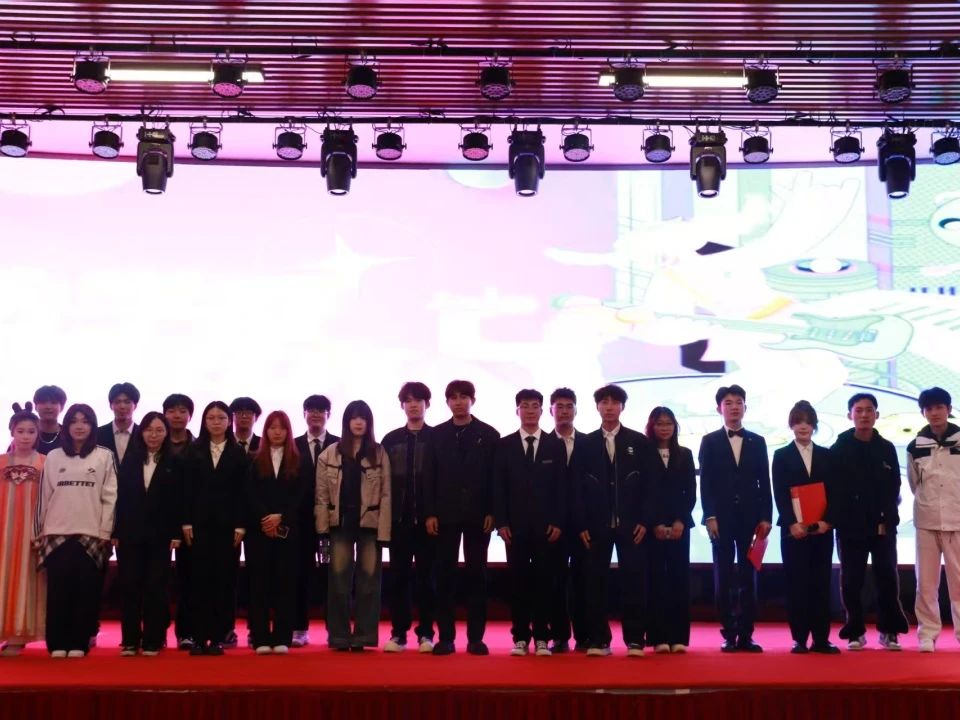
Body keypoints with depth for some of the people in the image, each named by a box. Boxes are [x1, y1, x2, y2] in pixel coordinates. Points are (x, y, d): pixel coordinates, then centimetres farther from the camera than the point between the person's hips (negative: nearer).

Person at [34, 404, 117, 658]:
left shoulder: (105, 457, 4)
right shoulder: (53, 457, 10)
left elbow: (110, 497, 2)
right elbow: (44, 495, 11)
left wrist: (105, 532, -2)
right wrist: (40, 530, 8)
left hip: (91, 534, -1)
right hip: (57, 533, 2)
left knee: (86, 591, -1)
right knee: (58, 590, 1)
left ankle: (79, 643, 5)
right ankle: (57, 643, 7)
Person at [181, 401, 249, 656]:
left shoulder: (239, 454, 5)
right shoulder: (194, 451, 8)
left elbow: (242, 492, 1)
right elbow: (187, 489, 4)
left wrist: (240, 525, -6)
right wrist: (186, 522, -3)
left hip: (227, 523, -1)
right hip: (200, 522, 1)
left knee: (224, 579, 0)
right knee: (200, 578, -1)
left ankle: (218, 637, 4)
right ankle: (199, 637, 2)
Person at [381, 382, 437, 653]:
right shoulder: (390, 440, 9)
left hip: (427, 518, -2)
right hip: (398, 519, 2)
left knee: (426, 577, 4)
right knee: (399, 576, 4)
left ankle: (426, 633, 10)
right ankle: (398, 633, 9)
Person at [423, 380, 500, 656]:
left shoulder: (489, 434, 4)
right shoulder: (437, 434, 8)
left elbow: (495, 476, 1)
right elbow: (430, 476, 4)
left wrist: (491, 512, -7)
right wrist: (430, 513, -4)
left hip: (478, 515, -1)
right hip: (445, 514, 1)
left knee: (476, 574, 2)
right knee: (445, 574, 1)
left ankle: (475, 637, 7)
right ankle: (446, 636, 6)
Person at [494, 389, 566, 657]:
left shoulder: (556, 445, 7)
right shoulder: (504, 445, 7)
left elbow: (562, 487, 4)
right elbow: (499, 486, 3)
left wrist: (558, 522, -4)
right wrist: (501, 522, -5)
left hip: (547, 525, 0)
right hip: (515, 524, 0)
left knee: (544, 580, 1)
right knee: (518, 580, 1)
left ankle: (542, 638, 8)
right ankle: (520, 637, 7)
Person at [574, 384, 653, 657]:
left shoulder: (639, 442, 6)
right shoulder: (586, 444, 7)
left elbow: (648, 484, 3)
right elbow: (579, 487, 4)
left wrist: (644, 520, -5)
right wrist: (581, 524, -3)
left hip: (631, 524, -1)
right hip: (597, 524, 1)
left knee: (633, 581, -2)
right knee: (596, 582, 1)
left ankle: (635, 640, 3)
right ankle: (598, 640, 6)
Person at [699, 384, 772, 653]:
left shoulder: (757, 442, 11)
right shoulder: (709, 441, 6)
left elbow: (765, 483, 8)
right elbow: (705, 482, 0)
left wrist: (766, 517, -1)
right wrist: (709, 516, -9)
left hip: (750, 517, 2)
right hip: (721, 518, -1)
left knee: (748, 577, 3)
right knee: (724, 578, 0)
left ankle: (746, 635, 6)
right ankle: (729, 635, 5)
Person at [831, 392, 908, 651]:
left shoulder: (887, 448, 7)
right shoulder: (838, 449, 1)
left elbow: (894, 489, 6)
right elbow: (832, 489, 0)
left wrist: (886, 520, -4)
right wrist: (839, 520, -7)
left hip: (883, 525, 1)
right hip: (850, 526, -1)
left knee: (887, 578, -1)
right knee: (851, 581, 0)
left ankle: (889, 631, 10)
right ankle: (855, 632, 10)